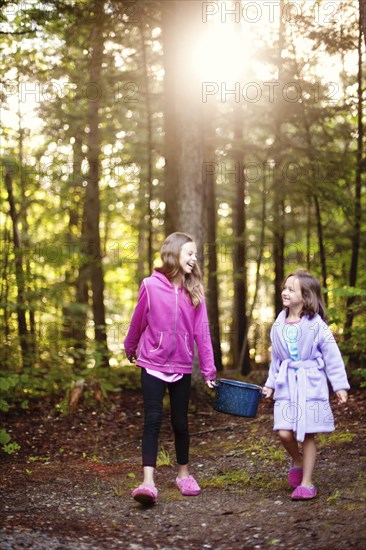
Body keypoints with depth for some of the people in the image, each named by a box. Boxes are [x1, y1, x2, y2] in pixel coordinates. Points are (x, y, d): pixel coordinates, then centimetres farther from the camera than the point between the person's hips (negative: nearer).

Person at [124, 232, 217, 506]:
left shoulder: (194, 290, -1)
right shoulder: (151, 285, -8)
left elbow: (201, 331, -2)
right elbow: (138, 321, 6)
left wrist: (209, 369, -3)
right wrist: (130, 349, 19)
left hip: (182, 367, 2)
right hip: (153, 365, -2)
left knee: (180, 422, 11)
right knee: (153, 420, -9)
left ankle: (184, 474, 28)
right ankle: (148, 482, -11)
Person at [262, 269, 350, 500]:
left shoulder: (316, 324, -9)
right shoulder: (279, 325, 5)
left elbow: (332, 355, -5)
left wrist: (340, 385, -7)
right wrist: (271, 383, 18)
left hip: (311, 384, -3)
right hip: (286, 385, 4)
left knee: (307, 435, 3)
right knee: (284, 433, -6)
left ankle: (306, 482, 15)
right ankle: (297, 462, 25)